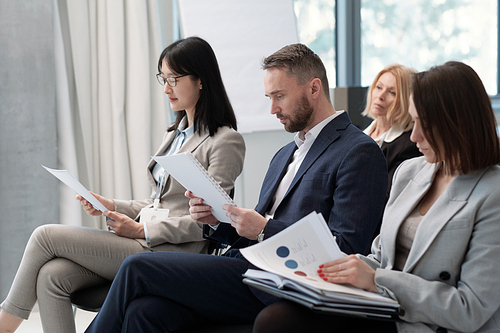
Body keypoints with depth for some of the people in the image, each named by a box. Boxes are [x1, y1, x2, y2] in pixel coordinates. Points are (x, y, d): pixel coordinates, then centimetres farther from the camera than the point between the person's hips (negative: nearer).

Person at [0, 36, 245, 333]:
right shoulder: (174, 134, 21)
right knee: (51, 275, -16)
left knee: (46, 236, -12)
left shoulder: (227, 141, -7)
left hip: (172, 254, -8)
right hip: (147, 242, 8)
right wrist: (112, 206, 6)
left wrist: (141, 230, -15)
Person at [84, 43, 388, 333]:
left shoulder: (360, 152, -4)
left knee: (137, 268, -14)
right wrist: (216, 221, 4)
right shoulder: (285, 155, 24)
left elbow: (346, 248, -14)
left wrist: (264, 229, -16)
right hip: (246, 265, 8)